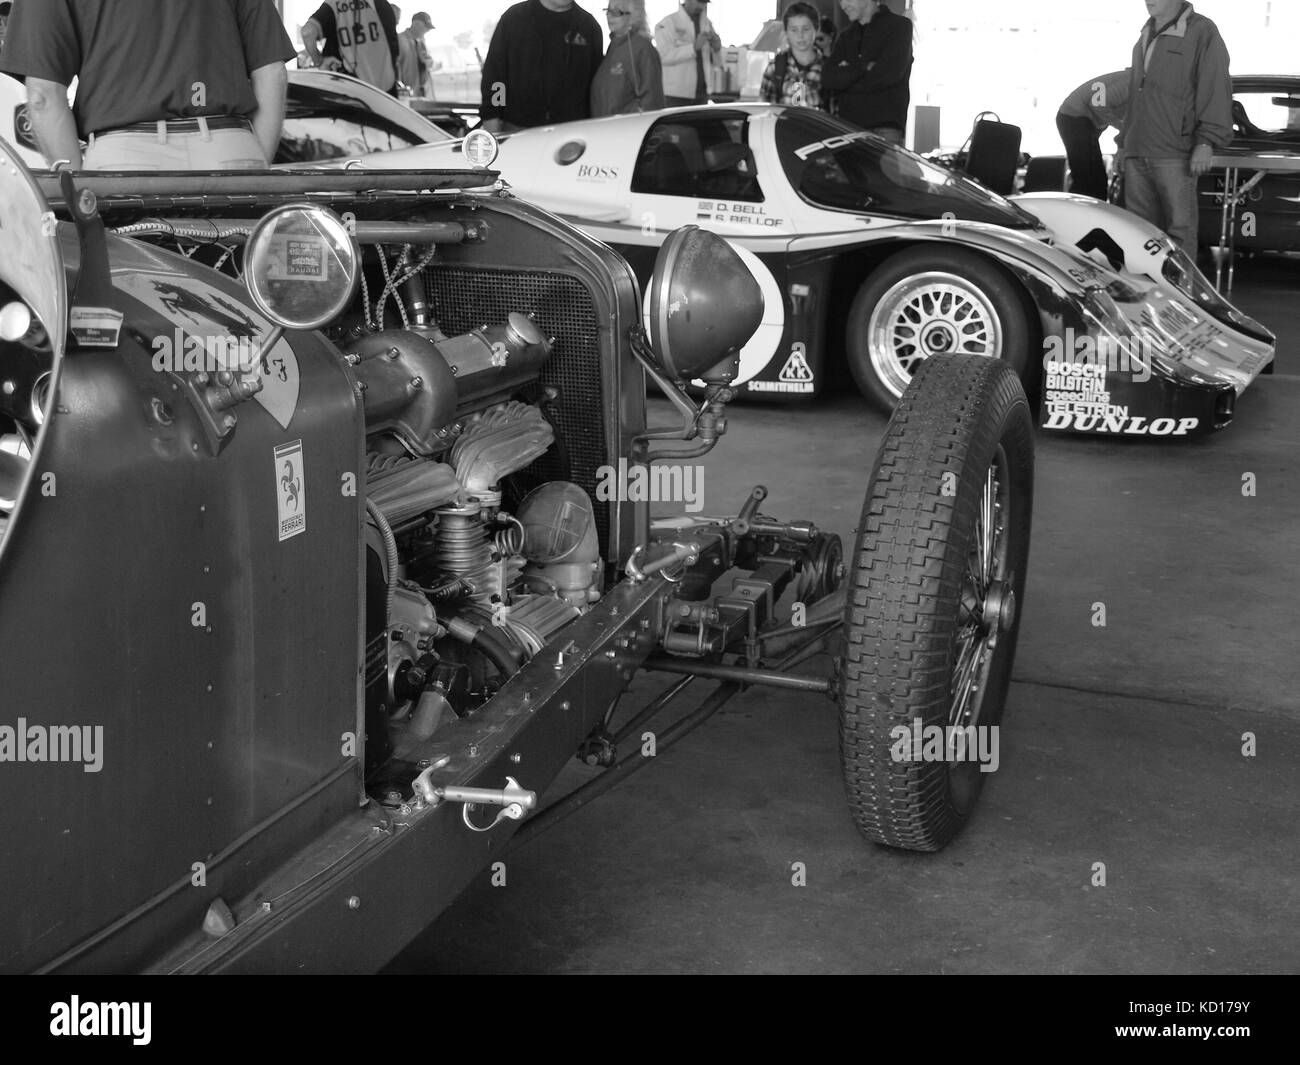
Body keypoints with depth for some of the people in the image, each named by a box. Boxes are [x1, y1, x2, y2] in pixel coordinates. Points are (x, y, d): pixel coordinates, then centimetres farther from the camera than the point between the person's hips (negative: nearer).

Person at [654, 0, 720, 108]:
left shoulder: (707, 23, 13)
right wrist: (694, 47, -26)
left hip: (701, 94, 5)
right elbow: (665, 56, -19)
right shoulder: (667, 23, -5)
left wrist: (716, 47, -6)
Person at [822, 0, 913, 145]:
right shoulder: (846, 36, 21)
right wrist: (863, 67, -9)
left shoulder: (899, 26, 5)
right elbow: (827, 79, 5)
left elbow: (890, 74, -10)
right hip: (847, 125, 4)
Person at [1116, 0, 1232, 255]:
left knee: (1180, 227, -7)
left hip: (1174, 156, -7)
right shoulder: (1146, 36, 22)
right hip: (1137, 155, 7)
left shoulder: (1202, 32, -3)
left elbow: (1216, 88, -10)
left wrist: (1206, 142, -17)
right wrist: (1123, 141, 25)